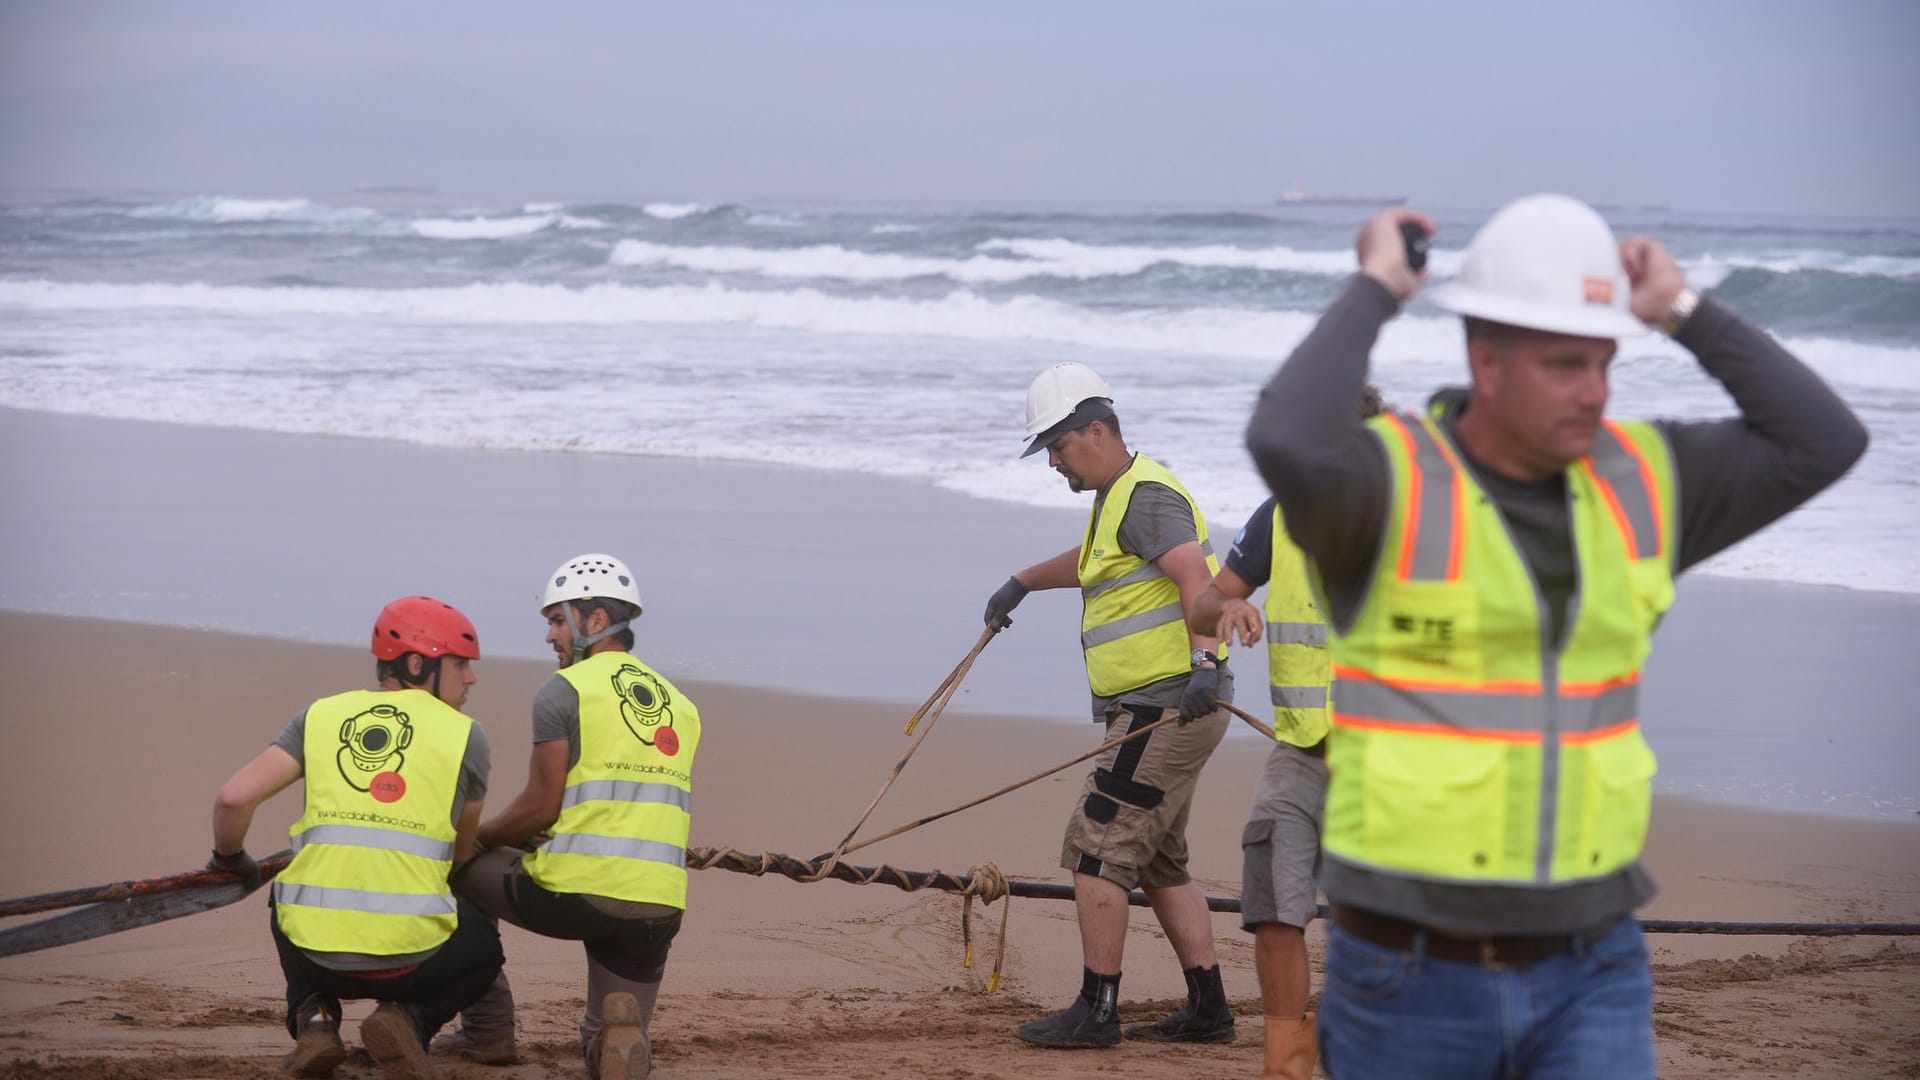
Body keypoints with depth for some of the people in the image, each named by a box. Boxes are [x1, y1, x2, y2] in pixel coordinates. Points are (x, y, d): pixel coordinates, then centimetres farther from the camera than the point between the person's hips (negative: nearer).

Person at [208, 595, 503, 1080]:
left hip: (318, 952, 3)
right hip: (411, 957, -3)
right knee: (484, 945, 31)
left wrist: (230, 859, 19)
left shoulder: (321, 716, 8)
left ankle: (313, 1017, 12)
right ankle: (409, 1018, 1)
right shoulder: (464, 736, 5)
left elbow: (234, 797, -2)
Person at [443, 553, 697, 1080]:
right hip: (657, 908, 5)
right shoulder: (680, 706, 17)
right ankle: (620, 1029, -18)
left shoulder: (563, 691, -2)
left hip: (573, 896, -5)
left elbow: (540, 808, -5)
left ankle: (489, 1026, 25)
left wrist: (475, 837, 14)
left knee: (462, 868, 25)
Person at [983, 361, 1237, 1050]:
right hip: (1156, 710, 11)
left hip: (1167, 705, -11)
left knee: (1097, 847, -9)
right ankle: (1208, 1010, 16)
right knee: (1159, 861, 14)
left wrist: (1204, 658, -43)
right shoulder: (1119, 497, 20)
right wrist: (1023, 582, 56)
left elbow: (1196, 576, -29)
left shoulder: (1146, 496, -13)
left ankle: (1096, 1012, -6)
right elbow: (1092, 561, 43)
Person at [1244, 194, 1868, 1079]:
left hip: (1587, 976, 4)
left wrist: (1685, 312, 2)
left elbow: (1826, 443, 3)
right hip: (1413, 979, -3)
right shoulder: (1386, 484, -14)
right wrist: (1373, 293, -23)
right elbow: (1285, 447, -38)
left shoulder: (1631, 477, 4)